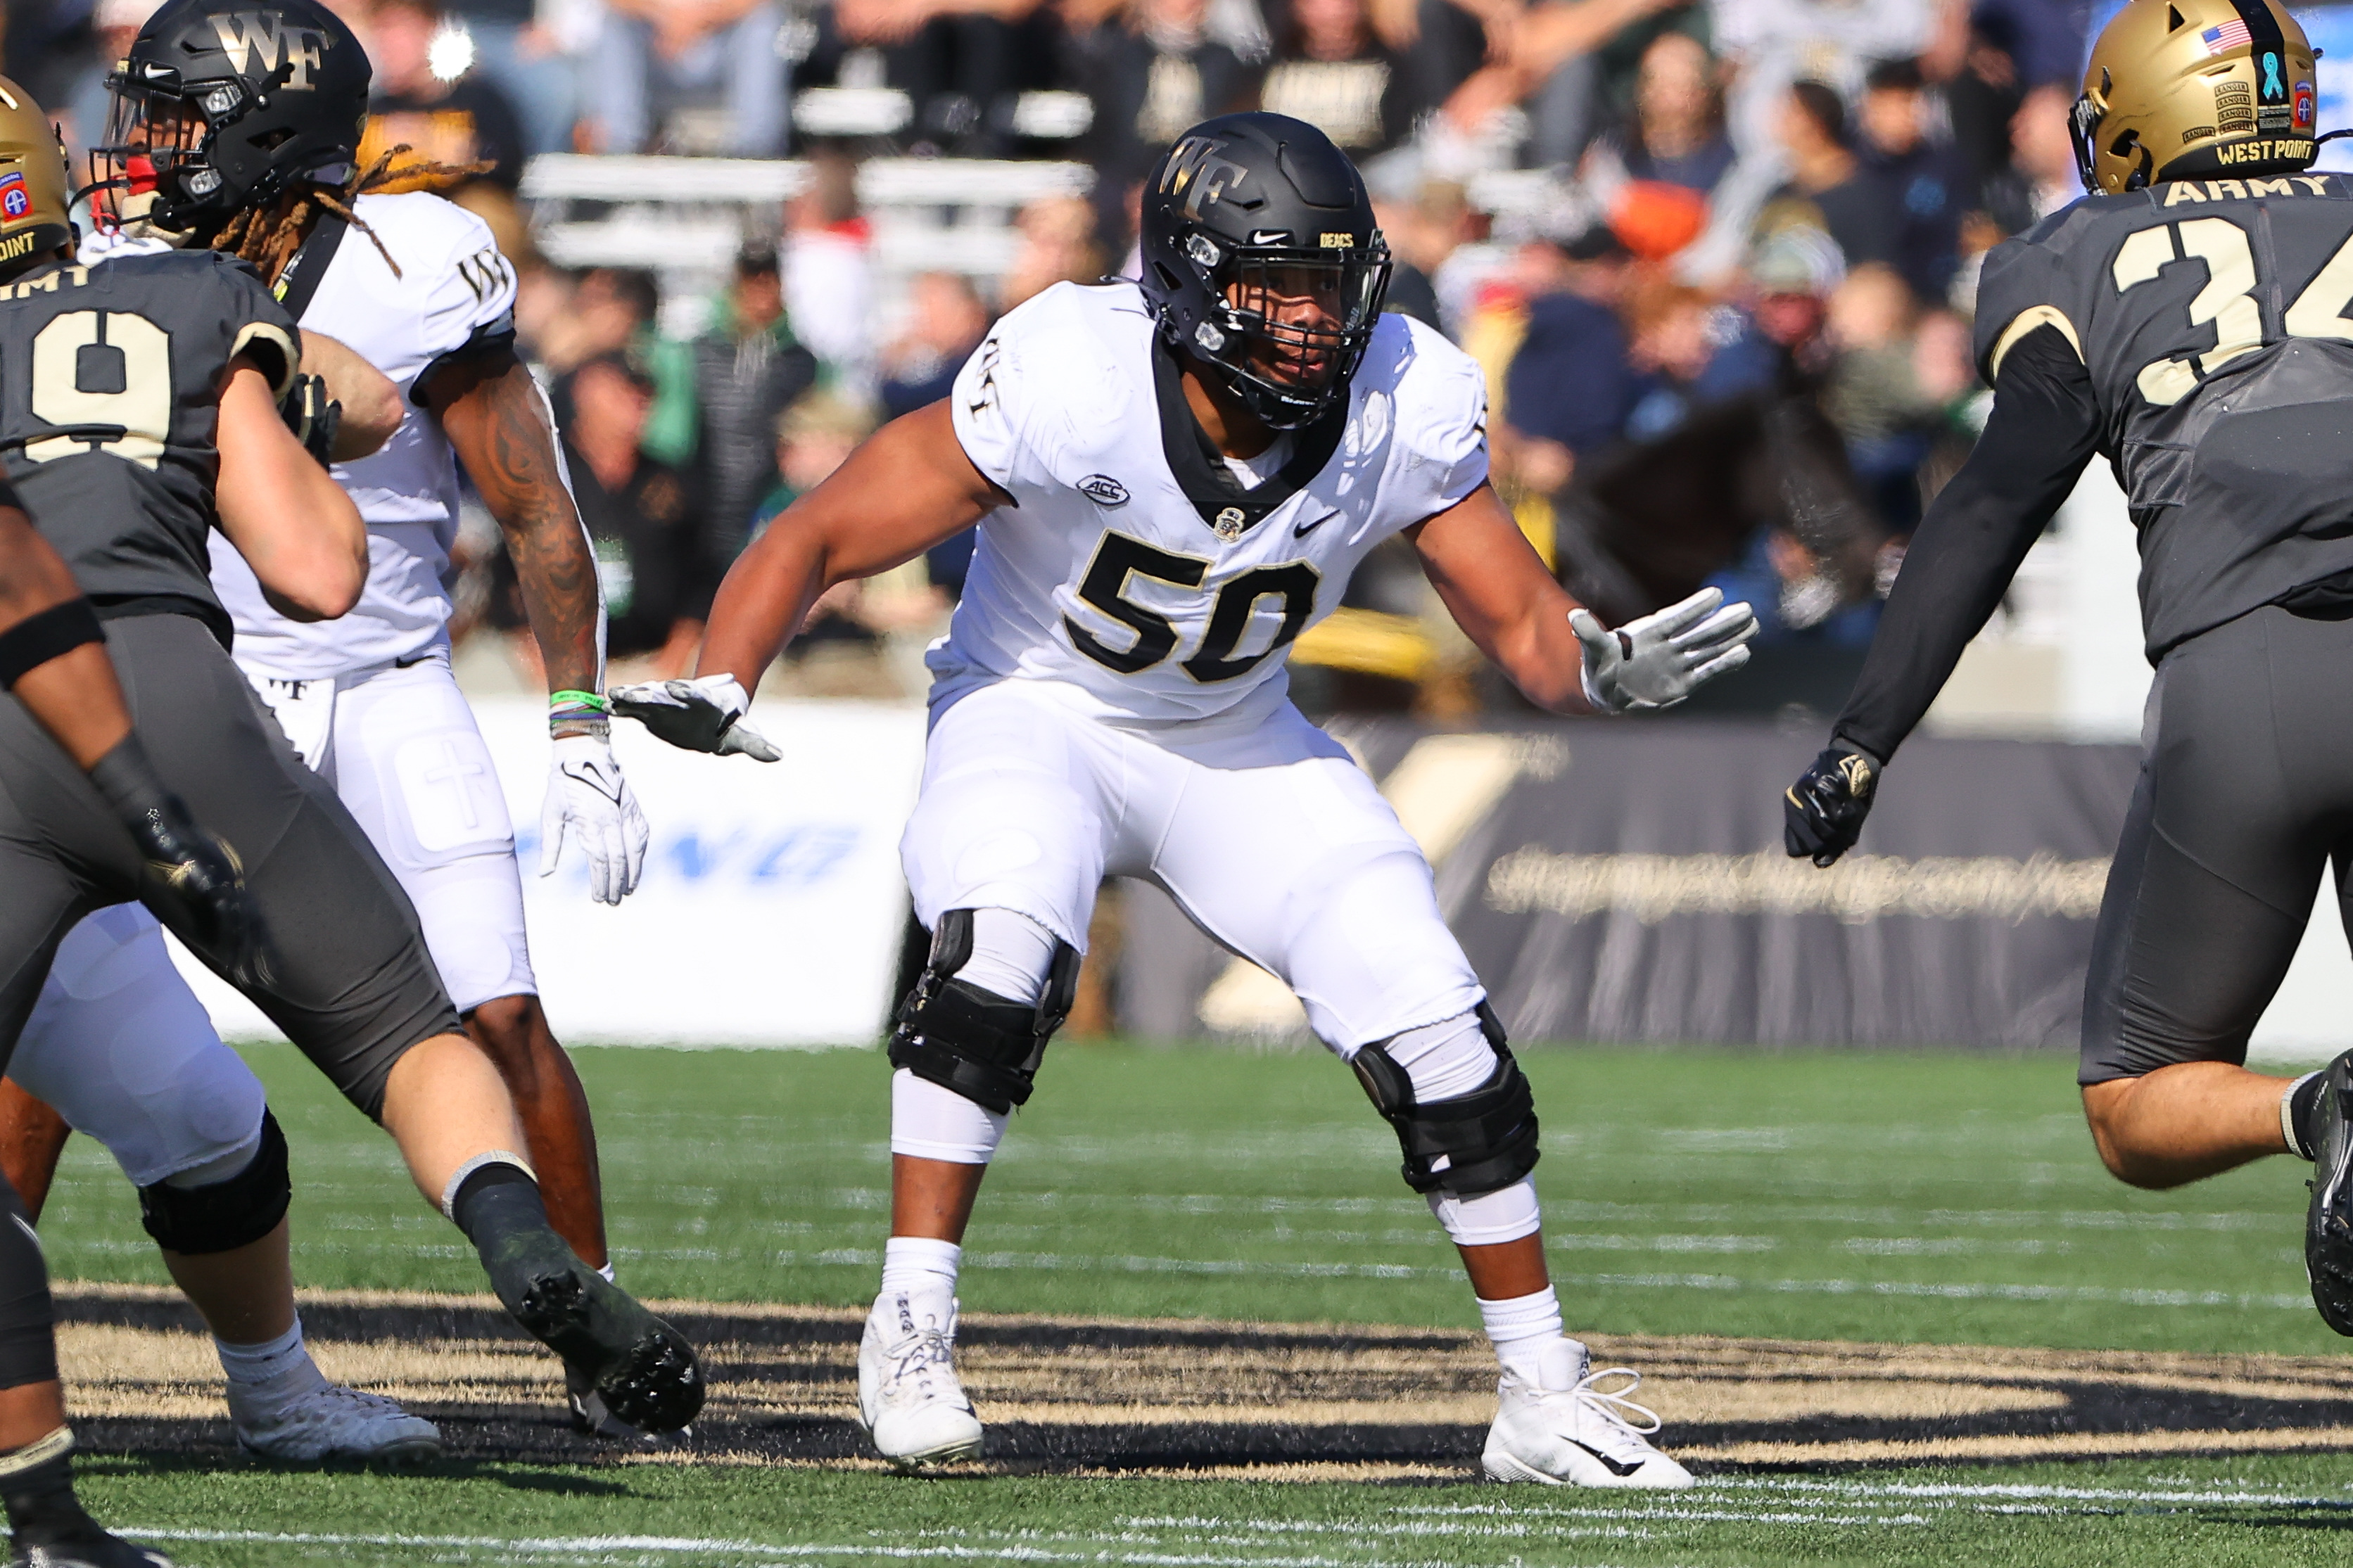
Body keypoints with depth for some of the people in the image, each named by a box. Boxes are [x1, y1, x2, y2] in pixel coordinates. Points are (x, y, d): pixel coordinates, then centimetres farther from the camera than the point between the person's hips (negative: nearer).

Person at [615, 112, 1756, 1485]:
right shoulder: (1071, 381, -31)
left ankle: (1546, 1395, 8)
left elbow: (1526, 629, -11)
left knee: (1430, 1019, -8)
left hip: (1240, 744, 3)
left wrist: (1606, 669, -34)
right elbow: (821, 538, -24)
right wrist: (720, 690, -40)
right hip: (1036, 714, -3)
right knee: (1001, 948, -33)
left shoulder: (1408, 407, -20)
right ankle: (912, 1331, -21)